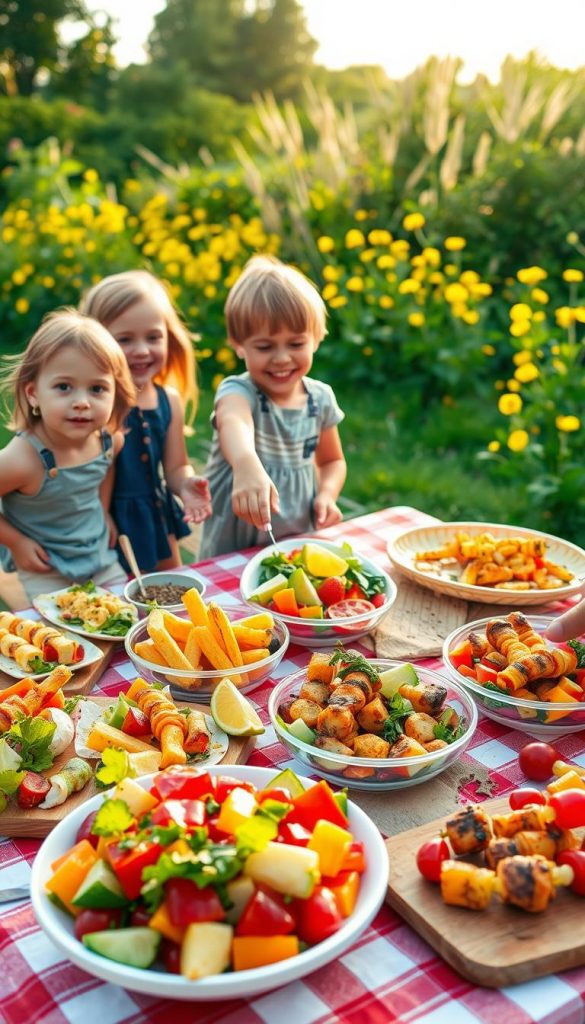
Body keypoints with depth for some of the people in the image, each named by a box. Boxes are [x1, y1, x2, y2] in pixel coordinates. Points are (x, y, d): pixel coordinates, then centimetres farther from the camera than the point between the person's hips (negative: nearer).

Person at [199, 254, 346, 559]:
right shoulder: (237, 392, -13)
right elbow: (233, 423, -38)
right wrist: (247, 465, -59)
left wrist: (326, 495, -3)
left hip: (300, 543, 3)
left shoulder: (321, 398, 1)